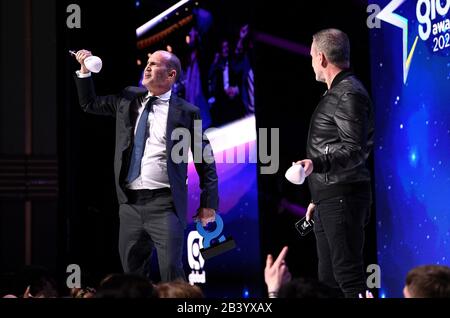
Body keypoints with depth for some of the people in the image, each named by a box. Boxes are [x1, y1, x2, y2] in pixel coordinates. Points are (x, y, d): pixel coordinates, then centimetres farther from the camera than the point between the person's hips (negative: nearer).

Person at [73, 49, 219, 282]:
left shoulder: (186, 112, -3)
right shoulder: (128, 99, 12)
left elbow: (205, 158, 0)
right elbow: (90, 104, 24)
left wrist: (208, 203, -3)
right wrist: (85, 71, 10)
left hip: (164, 204, -5)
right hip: (130, 202, 5)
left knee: (171, 272, -12)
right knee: (132, 273, 11)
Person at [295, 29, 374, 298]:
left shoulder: (349, 94, -12)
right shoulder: (335, 94, 22)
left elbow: (356, 150, -21)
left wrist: (316, 164, -34)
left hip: (343, 197, -11)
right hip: (328, 199, 11)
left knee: (349, 276, -14)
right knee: (328, 279, 10)